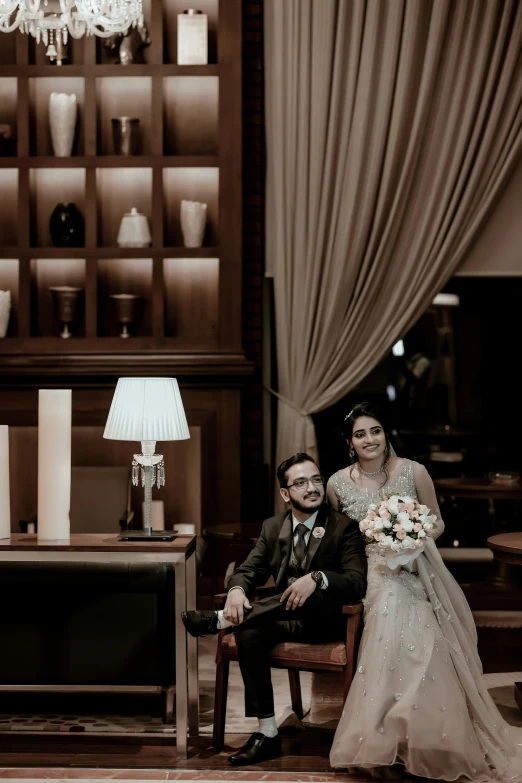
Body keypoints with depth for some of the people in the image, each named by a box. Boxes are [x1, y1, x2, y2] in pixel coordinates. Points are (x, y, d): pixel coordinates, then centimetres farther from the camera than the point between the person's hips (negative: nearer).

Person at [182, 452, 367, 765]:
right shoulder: (273, 528, 8)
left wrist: (316, 578, -39)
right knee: (249, 633, -30)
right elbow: (250, 570, 4)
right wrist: (237, 591, -22)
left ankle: (219, 620, -29)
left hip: (326, 621, -4)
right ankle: (267, 734, -22)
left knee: (319, 593, -38)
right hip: (285, 619, 4)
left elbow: (358, 581, -19)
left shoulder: (344, 527, -7)